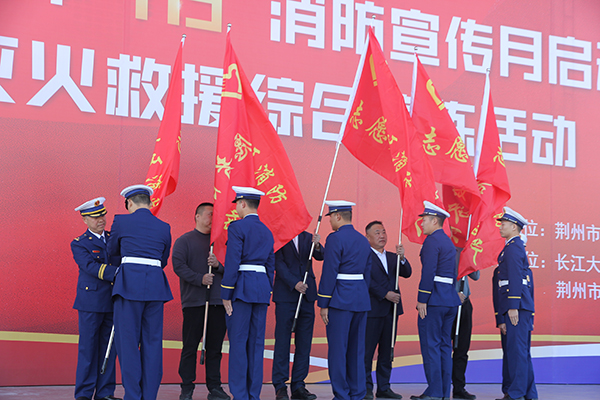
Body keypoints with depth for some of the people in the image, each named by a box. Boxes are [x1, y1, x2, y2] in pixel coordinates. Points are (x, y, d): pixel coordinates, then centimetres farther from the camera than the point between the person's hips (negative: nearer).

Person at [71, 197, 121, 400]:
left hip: (113, 303, 4)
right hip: (91, 302, -4)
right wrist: (118, 273, -27)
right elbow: (92, 267, -16)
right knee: (88, 348, -1)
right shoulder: (79, 244, 0)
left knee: (109, 347, 6)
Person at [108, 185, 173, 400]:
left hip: (129, 283, -3)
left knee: (128, 342, 1)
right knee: (152, 342, 8)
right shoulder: (163, 227, 11)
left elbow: (112, 250, 18)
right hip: (156, 284, 4)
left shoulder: (122, 221, 2)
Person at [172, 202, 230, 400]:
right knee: (190, 345, -2)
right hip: (194, 300, -4)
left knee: (215, 345, 4)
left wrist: (219, 265, -7)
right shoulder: (184, 240, 7)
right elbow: (178, 265, -6)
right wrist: (200, 279, -17)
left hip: (218, 301, 4)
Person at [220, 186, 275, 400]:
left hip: (242, 286, -7)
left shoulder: (237, 227, -7)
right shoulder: (267, 232, 15)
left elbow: (232, 262, -14)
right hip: (262, 287, 7)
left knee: (238, 342, -3)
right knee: (256, 342, 8)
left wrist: (226, 294, -11)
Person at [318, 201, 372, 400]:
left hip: (340, 299, -7)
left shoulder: (335, 238, -10)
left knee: (338, 348, -1)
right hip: (361, 299, 7)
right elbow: (367, 273, 15)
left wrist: (323, 304, -10)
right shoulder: (363, 240, 13)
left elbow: (329, 272, -13)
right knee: (357, 349, 11)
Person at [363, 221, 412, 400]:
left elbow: (407, 273, 5)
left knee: (386, 351, 9)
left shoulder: (392, 257, 17)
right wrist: (385, 294, -16)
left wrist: (402, 257, -11)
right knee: (367, 350, -3)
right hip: (372, 310, -6)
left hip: (391, 310, 6)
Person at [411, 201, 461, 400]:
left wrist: (422, 299, -18)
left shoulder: (432, 240, -10)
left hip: (434, 301, -9)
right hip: (450, 300, 9)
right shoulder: (449, 242, 19)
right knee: (444, 345, 10)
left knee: (430, 345, -5)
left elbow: (428, 272, -18)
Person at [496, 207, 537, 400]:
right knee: (522, 351, 11)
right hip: (524, 305, 10)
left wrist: (513, 306, -22)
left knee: (516, 349, -10)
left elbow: (515, 277, -17)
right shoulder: (520, 247, 22)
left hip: (517, 304, -10)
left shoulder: (512, 247, -9)